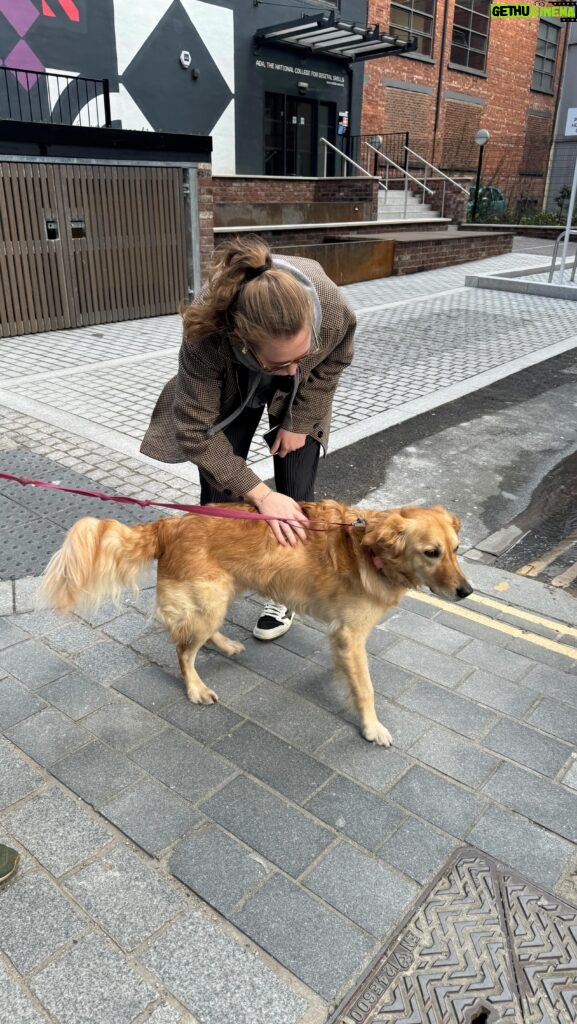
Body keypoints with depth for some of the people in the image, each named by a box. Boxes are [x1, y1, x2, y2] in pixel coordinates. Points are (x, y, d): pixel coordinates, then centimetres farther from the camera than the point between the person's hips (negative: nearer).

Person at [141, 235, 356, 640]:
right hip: (232, 390, -1)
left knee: (295, 497, -4)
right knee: (219, 494, 0)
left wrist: (300, 422, -12)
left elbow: (334, 362, -13)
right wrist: (260, 494, -36)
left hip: (299, 395, 1)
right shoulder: (207, 335, -44)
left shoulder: (333, 310, -39)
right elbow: (194, 431, -33)